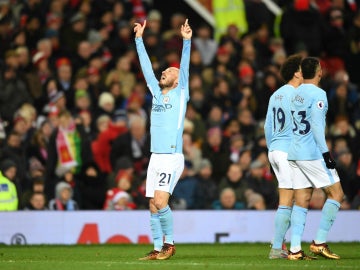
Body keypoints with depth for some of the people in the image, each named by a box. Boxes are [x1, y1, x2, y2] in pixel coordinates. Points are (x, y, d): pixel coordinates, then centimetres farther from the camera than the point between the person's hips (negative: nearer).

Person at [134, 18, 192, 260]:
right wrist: (139, 39, 18)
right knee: (153, 206, 3)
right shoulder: (157, 94, 15)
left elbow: (185, 68, -9)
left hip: (172, 158, -6)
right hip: (155, 158, 6)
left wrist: (187, 41, -19)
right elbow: (146, 67, 18)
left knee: (160, 202, -17)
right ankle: (158, 249, 7)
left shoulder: (180, 95, 1)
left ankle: (170, 243, -3)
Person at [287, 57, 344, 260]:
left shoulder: (296, 94, 15)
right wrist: (326, 152, -16)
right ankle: (320, 242, -4)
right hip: (312, 153, -8)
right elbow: (317, 126, -16)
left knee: (302, 201, 6)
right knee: (336, 194, 0)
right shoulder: (317, 94, -9)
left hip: (295, 152, 8)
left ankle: (295, 249, -2)